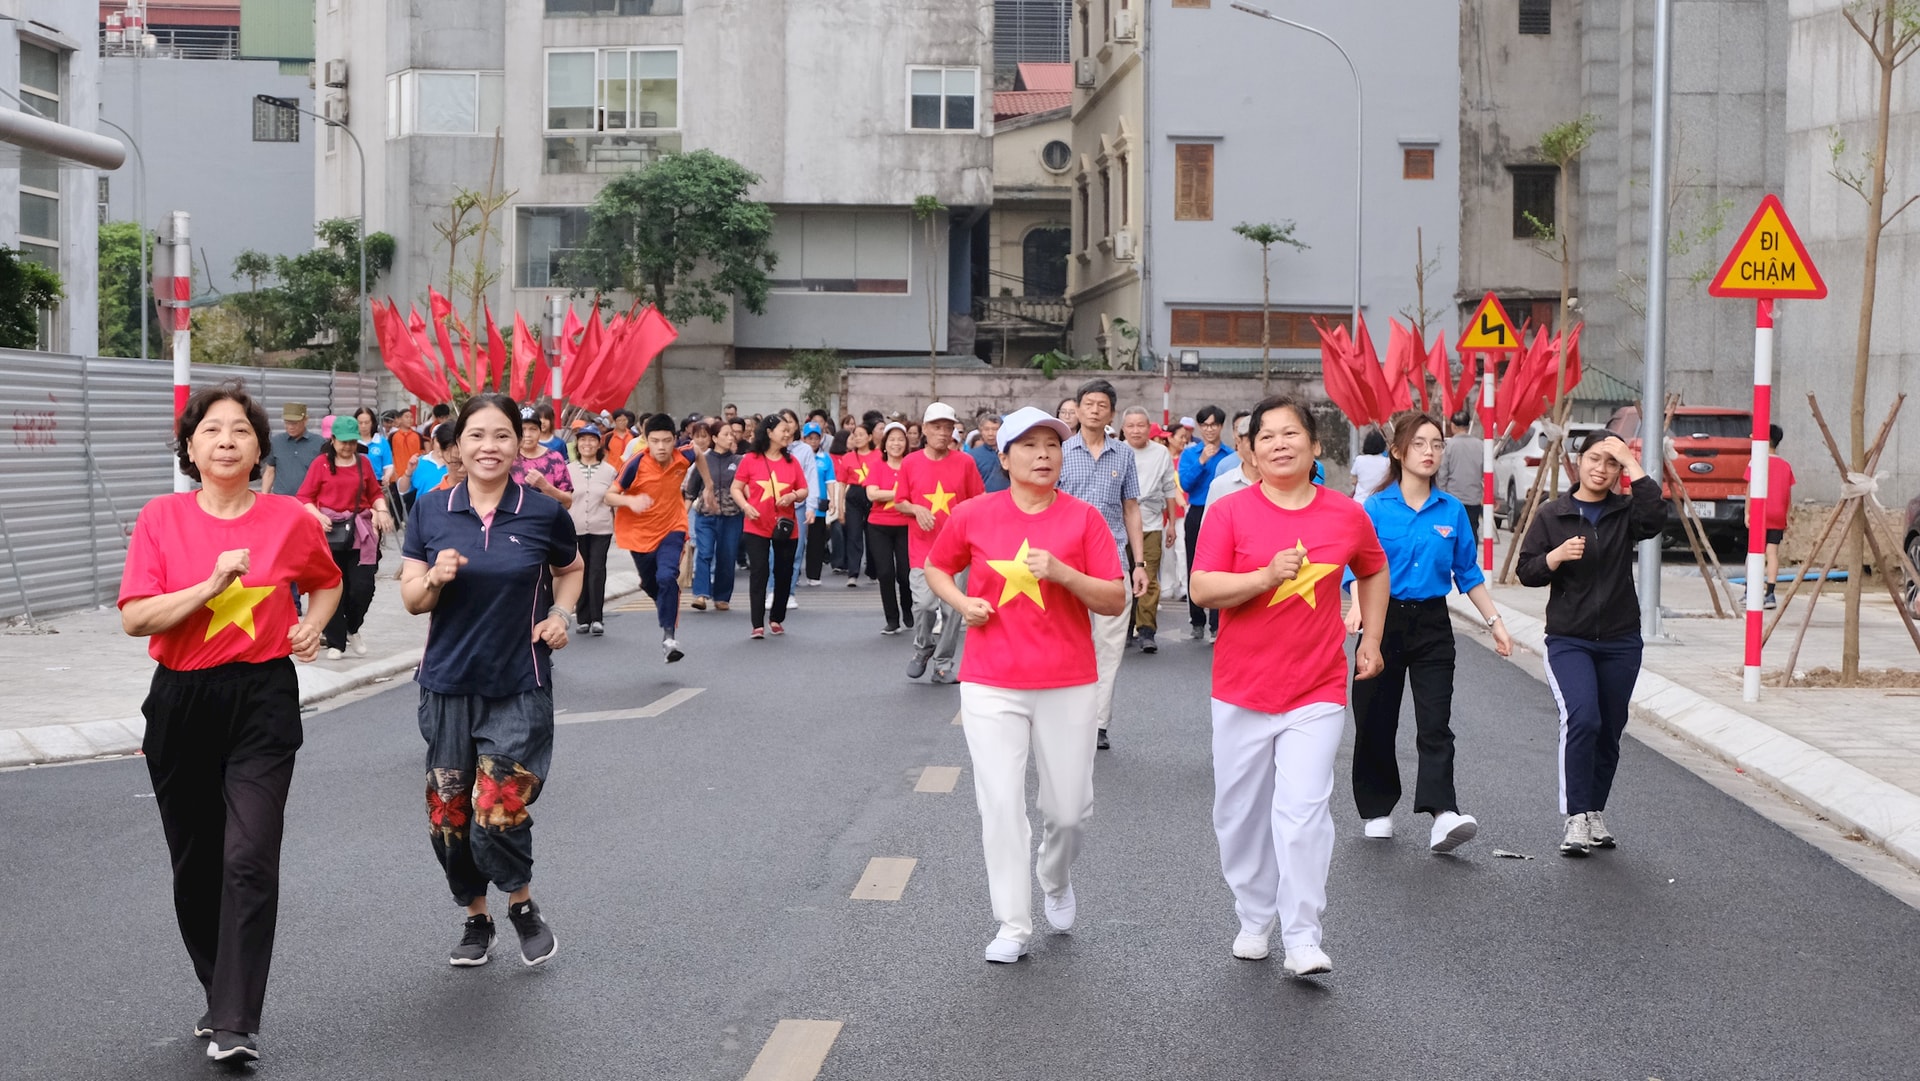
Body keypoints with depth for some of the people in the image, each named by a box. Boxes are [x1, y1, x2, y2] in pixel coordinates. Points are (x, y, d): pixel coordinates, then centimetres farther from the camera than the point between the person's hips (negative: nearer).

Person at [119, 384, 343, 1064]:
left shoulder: (291, 519, 0)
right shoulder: (162, 518, -1)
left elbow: (326, 582, 21)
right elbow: (135, 618, -9)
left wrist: (314, 625, 1)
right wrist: (212, 585, -19)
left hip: (262, 701, -2)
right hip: (181, 702, 2)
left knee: (248, 860, -12)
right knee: (195, 864, 11)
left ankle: (235, 1026, -9)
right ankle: (220, 994, 31)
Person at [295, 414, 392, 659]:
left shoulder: (363, 462, 11)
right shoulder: (321, 464, 1)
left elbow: (375, 493, 18)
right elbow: (303, 497, 0)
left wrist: (381, 510, -1)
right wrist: (317, 515, -17)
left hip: (360, 533, 2)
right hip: (330, 531, -2)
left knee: (363, 587, -5)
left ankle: (353, 630, 23)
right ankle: (335, 643, 10)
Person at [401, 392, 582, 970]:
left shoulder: (543, 513, -4)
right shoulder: (431, 511, 0)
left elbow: (570, 569, 16)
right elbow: (411, 599, 2)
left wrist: (562, 614, -2)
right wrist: (435, 578, -19)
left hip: (519, 689, -2)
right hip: (448, 685, 3)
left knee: (498, 815, -12)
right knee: (449, 816, 7)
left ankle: (523, 903, 19)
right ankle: (476, 920, 31)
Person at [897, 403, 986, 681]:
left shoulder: (965, 463, 2)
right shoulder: (910, 463, 2)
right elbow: (899, 502, 9)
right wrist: (916, 509, -10)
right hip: (922, 546, -1)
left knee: (953, 608, 0)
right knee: (924, 603, -12)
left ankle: (943, 663, 13)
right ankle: (922, 649, 16)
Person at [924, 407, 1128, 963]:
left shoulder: (1084, 518, -1)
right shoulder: (972, 515, 1)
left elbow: (1116, 601, -4)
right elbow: (935, 567, 17)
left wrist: (1061, 572, -18)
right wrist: (961, 602, -2)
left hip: (1068, 686, 0)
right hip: (991, 686, 0)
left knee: (1070, 807, 6)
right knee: (1000, 804, -2)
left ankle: (1056, 880, 38)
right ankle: (1013, 925, 9)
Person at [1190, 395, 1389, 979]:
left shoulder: (1347, 514, 2)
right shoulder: (1229, 511, -4)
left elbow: (1373, 572, 22)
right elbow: (1203, 588, -12)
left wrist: (1371, 638, 17)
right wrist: (1268, 575, -23)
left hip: (1316, 693, -1)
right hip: (1242, 689, 1)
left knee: (1303, 810, -11)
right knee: (1241, 812, 10)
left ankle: (1302, 940, -5)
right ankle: (1254, 919, 29)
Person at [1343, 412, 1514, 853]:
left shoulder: (1452, 511, 5)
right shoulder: (1376, 509, -3)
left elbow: (1469, 575, 13)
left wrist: (1494, 621, 11)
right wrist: (1357, 607, -29)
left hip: (1432, 623, 1)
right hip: (1384, 621, -1)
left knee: (1435, 723, -10)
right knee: (1376, 722, 7)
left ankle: (1443, 815, -20)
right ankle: (1378, 809, 23)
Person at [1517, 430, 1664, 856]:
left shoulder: (1625, 511, 4)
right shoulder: (1552, 515, 3)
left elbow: (1654, 519, -19)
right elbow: (1526, 572, 1)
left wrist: (1633, 466, -17)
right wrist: (1556, 556, -18)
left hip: (1621, 641, 2)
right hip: (1568, 640, -2)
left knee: (1609, 733, 10)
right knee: (1582, 719, -22)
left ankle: (1595, 814, 27)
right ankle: (1576, 820, -19)